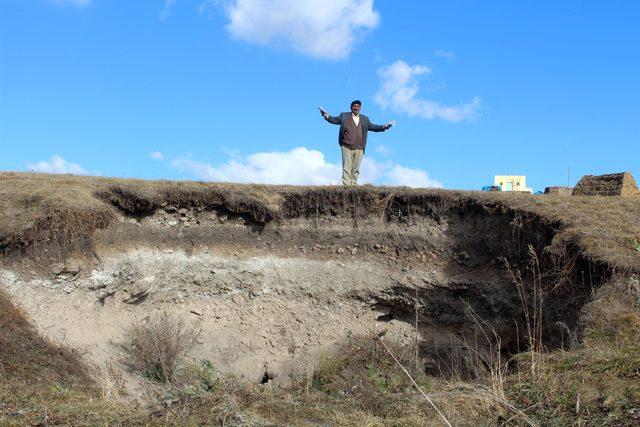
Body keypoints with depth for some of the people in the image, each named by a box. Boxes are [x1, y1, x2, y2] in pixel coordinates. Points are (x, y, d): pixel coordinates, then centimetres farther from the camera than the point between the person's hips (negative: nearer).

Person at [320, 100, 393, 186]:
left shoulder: (365, 119, 19)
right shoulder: (344, 116, 11)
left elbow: (372, 127, 17)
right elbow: (335, 120, 3)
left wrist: (384, 127, 5)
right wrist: (327, 116, -15)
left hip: (359, 149, 3)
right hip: (347, 148, -3)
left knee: (356, 169, 3)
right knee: (347, 168, -7)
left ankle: (353, 185, 5)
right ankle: (346, 185, -10)